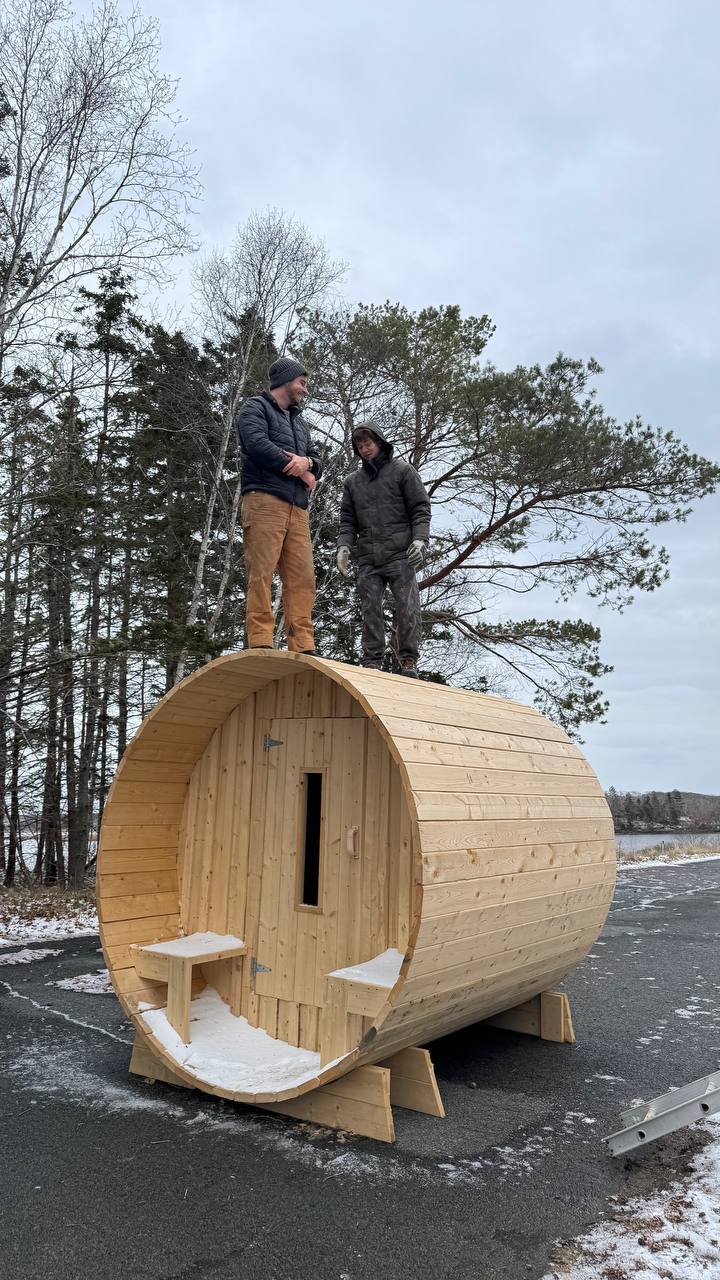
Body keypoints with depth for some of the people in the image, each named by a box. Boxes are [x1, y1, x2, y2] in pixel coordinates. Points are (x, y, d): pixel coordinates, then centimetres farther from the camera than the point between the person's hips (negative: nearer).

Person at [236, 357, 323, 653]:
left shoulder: (301, 423, 31)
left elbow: (318, 463, 24)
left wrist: (307, 462, -2)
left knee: (302, 577, -4)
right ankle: (260, 644, -17)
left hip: (298, 507, 7)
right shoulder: (256, 407, 9)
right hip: (264, 498, -7)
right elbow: (256, 443, -10)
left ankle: (303, 647, -7)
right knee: (261, 573, -13)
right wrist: (299, 470, -3)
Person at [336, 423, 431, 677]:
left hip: (400, 554, -3)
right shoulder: (353, 481, 19)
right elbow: (347, 520, 16)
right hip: (367, 558, 4)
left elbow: (421, 509, 2)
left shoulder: (402, 470, 8)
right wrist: (344, 546, -2)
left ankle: (408, 661, -2)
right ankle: (372, 661, 2)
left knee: (407, 608, -8)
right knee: (370, 610, -1)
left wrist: (420, 539, -12)